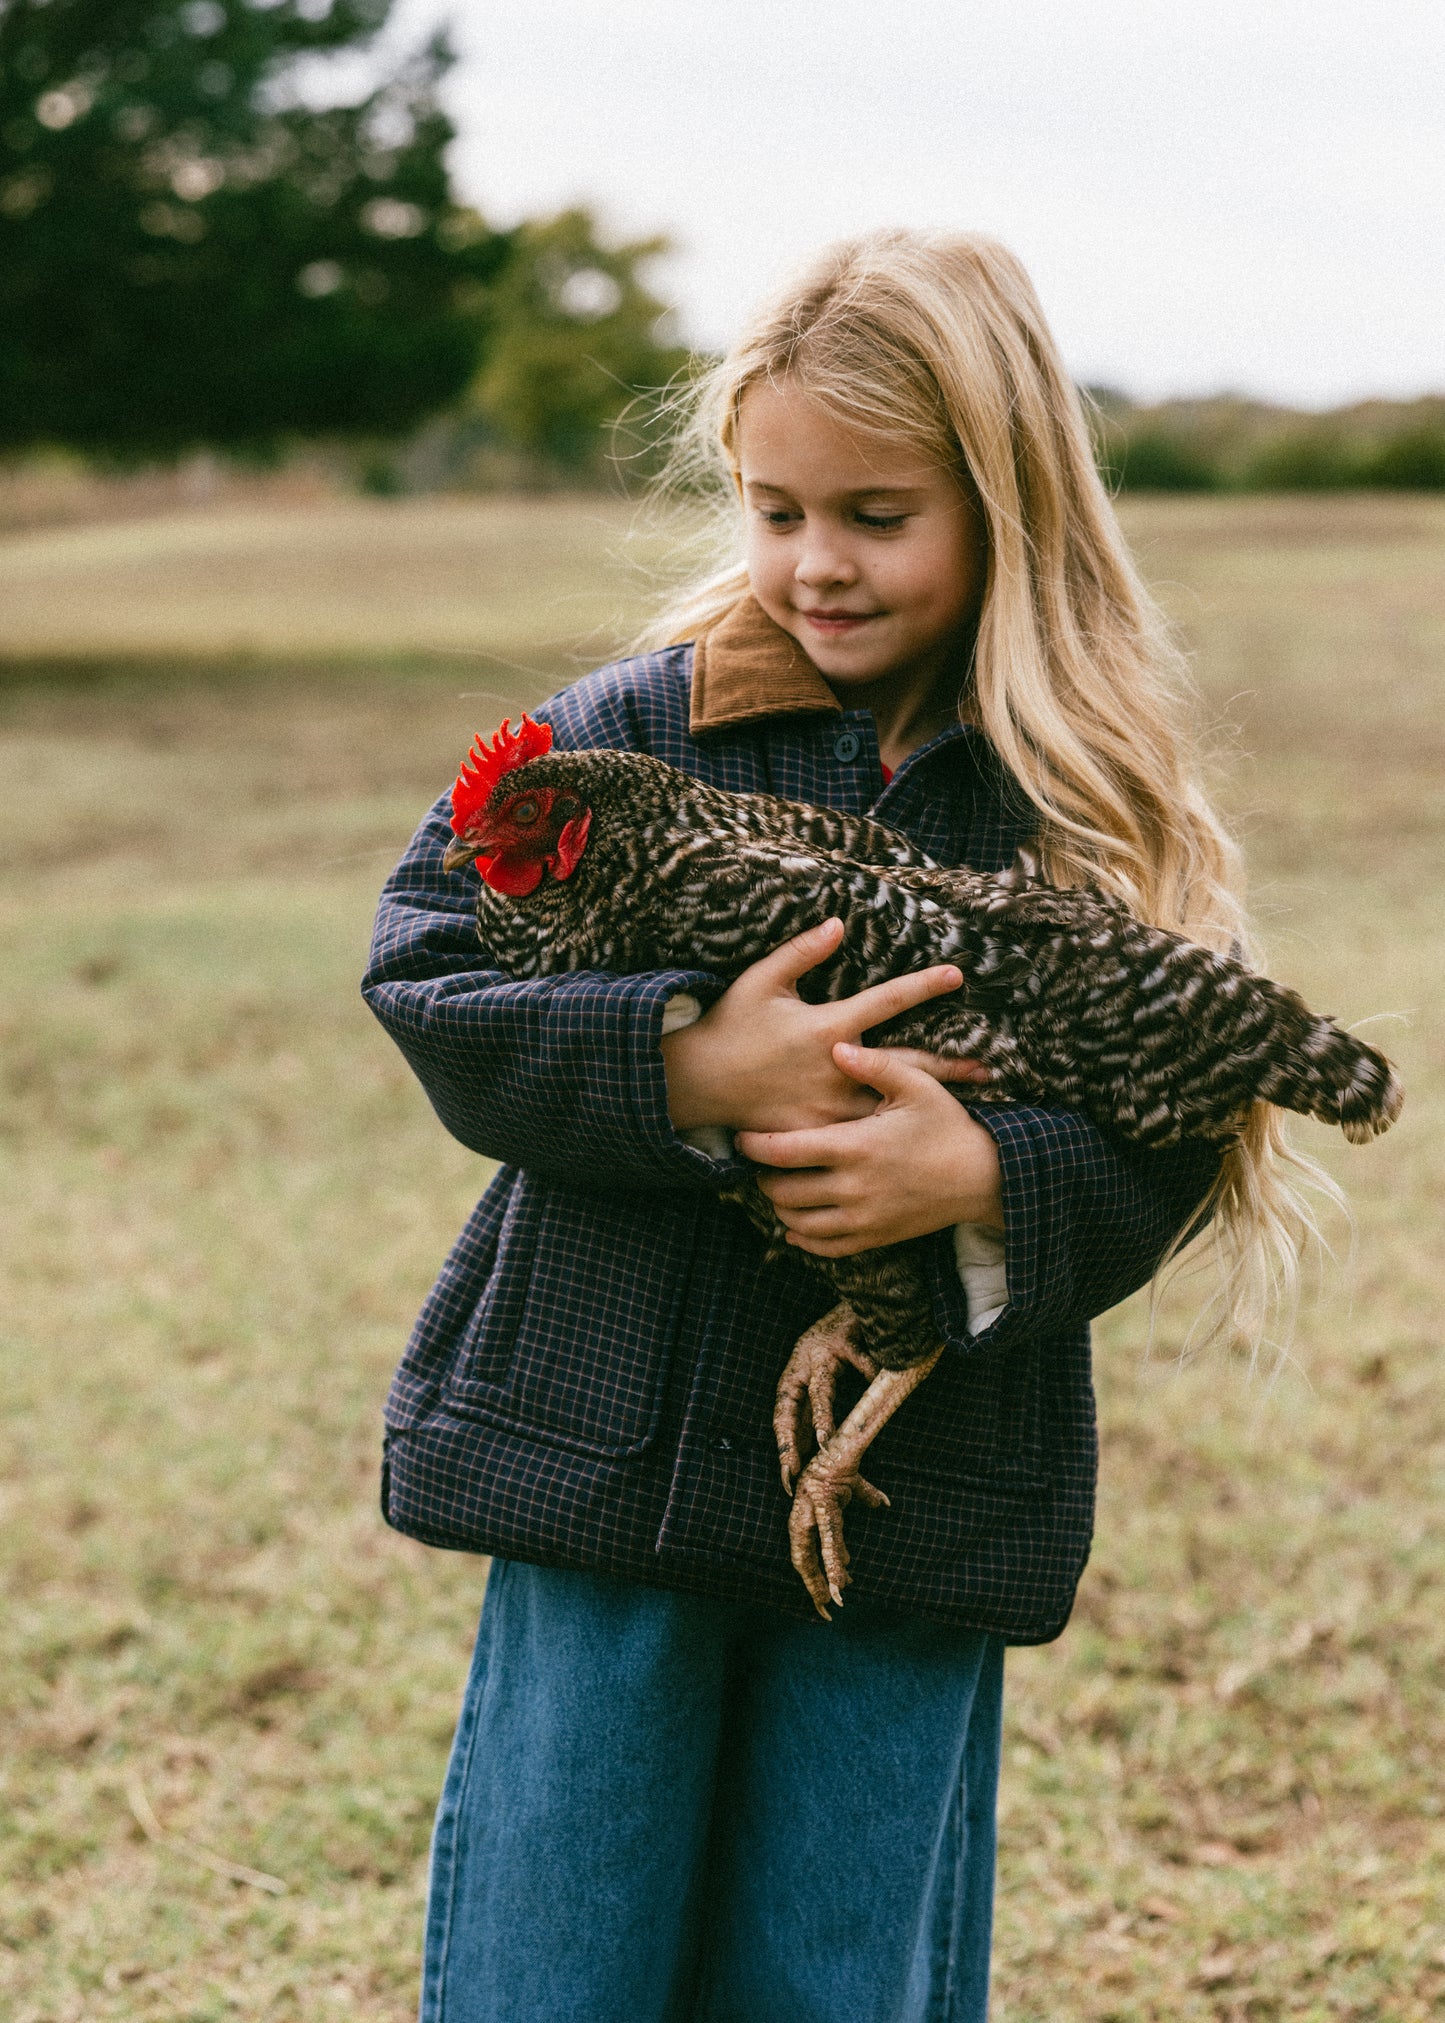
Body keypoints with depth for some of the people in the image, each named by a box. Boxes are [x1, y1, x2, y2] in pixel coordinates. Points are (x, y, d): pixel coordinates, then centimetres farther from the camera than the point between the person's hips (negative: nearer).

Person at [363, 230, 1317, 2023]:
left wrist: (986, 1182, -25)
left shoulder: (1097, 807, -1)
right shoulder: (632, 729, -2)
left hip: (922, 1518, 1)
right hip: (603, 1461, 0)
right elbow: (427, 975, -9)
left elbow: (1170, 1145, -5)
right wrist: (685, 1072, -23)